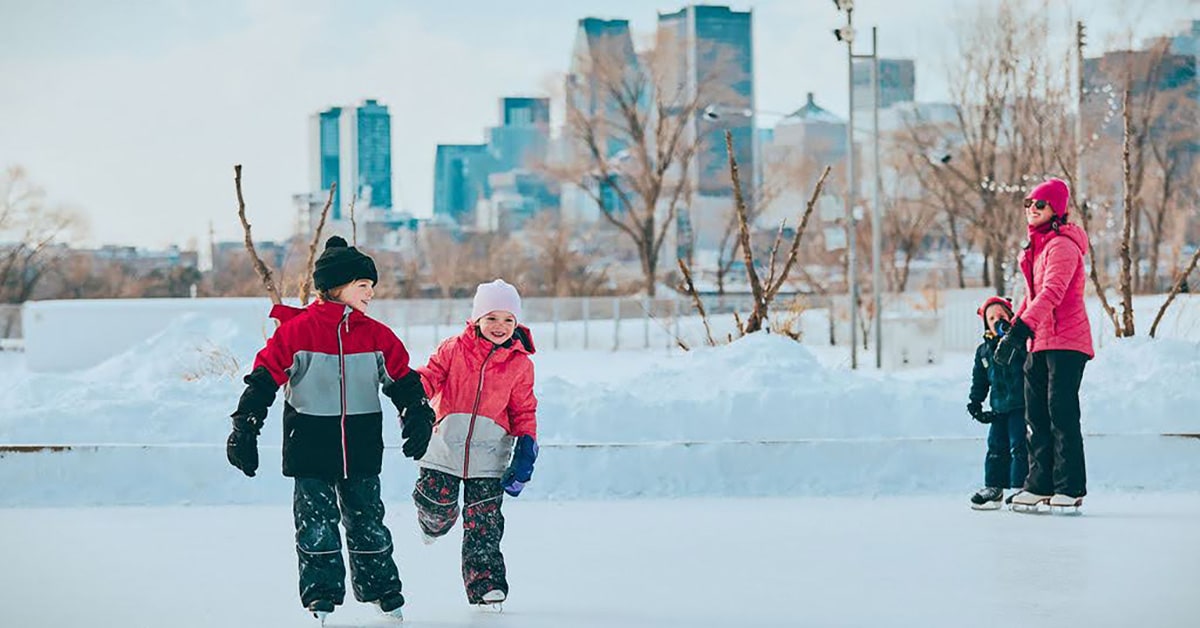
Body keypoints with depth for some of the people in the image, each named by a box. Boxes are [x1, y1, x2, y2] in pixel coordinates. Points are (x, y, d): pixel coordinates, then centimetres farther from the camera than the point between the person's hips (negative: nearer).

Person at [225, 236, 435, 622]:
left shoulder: (377, 335, 2)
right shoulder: (297, 331, -6)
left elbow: (403, 381, 8)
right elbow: (263, 380, -7)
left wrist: (418, 418, -4)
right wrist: (245, 428, -11)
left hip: (362, 449, 2)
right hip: (310, 448, -2)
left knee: (367, 521, 7)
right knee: (316, 523, 3)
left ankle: (382, 589, 16)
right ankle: (321, 593, 12)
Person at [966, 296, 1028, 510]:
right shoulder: (984, 351, 12)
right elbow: (979, 380, 20)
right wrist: (975, 404, 15)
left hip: (1021, 405, -6)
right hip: (999, 408, 6)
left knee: (1019, 446, -8)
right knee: (996, 447, 9)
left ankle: (1020, 487, -4)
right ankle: (994, 487, 17)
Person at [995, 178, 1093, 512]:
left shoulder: (1062, 246, -13)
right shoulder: (1037, 246, 16)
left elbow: (1051, 294, -25)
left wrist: (1020, 332, -33)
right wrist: (1012, 329, 20)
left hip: (1066, 341, -9)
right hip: (1040, 343, 9)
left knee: (1062, 413, -10)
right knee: (1036, 416, 7)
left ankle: (1070, 489, -6)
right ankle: (1040, 485, 12)